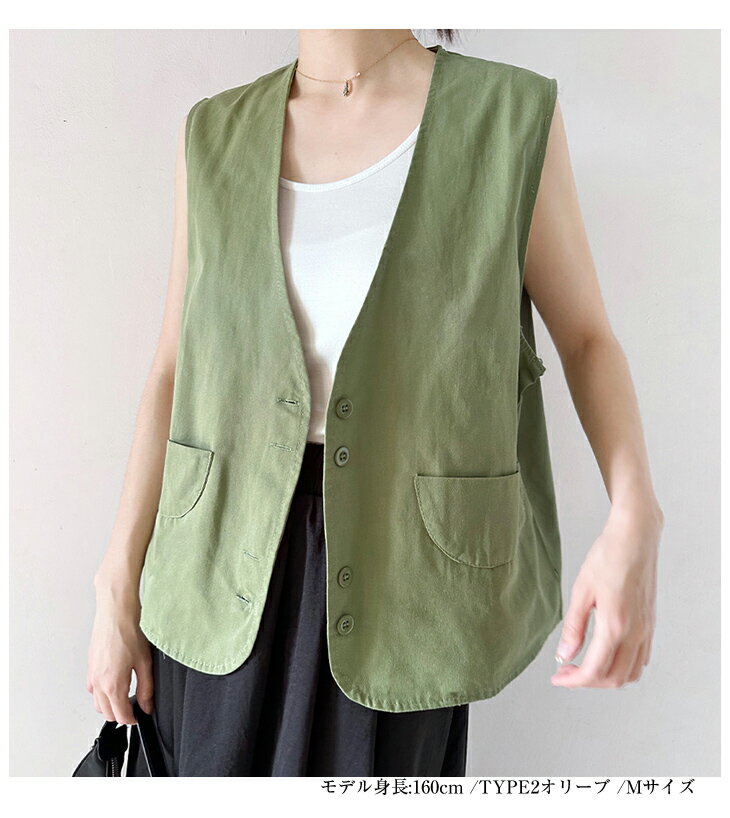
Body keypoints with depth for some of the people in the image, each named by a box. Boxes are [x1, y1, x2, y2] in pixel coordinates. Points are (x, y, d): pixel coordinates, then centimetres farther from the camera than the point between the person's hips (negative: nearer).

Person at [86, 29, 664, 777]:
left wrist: (634, 519, -17)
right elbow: (174, 371, 4)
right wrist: (117, 593, 4)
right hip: (230, 543, 3)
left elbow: (587, 337, 0)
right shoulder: (216, 136, 4)